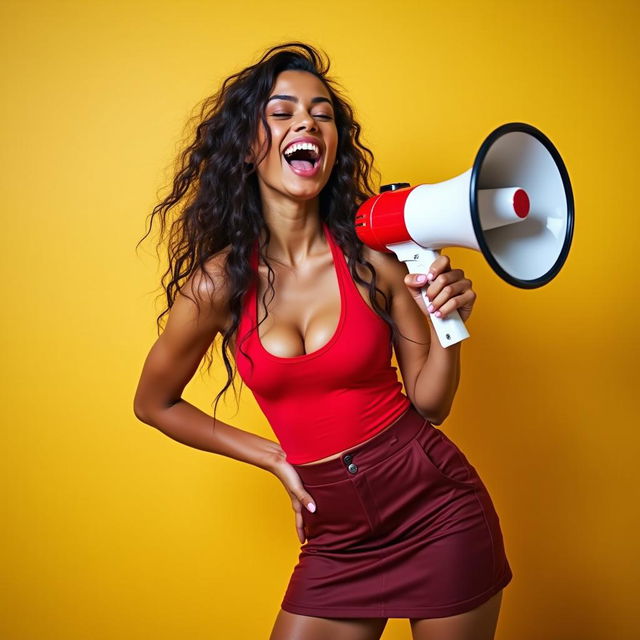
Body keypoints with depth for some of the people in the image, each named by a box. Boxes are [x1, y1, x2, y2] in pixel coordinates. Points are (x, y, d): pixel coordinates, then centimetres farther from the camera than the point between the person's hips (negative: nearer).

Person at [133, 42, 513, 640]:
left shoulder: (375, 256, -10)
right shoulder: (217, 284, -10)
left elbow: (429, 403, 0)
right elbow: (154, 404, 7)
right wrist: (275, 457, 4)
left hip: (439, 509, 0)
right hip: (337, 537, 1)